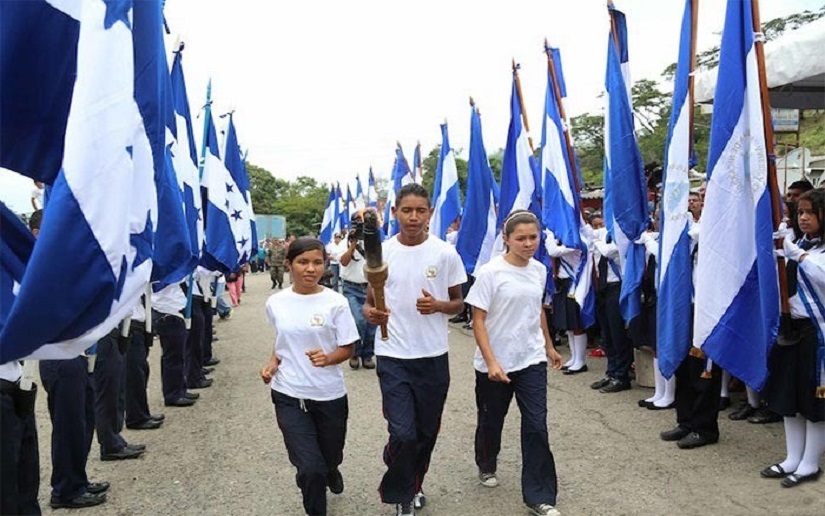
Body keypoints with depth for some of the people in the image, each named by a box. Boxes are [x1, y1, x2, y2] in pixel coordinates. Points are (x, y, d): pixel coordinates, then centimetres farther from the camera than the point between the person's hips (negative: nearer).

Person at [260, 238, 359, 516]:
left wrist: (328, 358, -25)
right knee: (310, 469, -9)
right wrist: (273, 363, -2)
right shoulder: (275, 303, -3)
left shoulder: (336, 302, -11)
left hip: (330, 396, 0)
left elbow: (347, 349, -6)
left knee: (330, 459, 20)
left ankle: (329, 470, 57)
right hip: (289, 397, 0)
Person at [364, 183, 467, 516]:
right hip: (393, 356, -1)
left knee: (427, 432, 14)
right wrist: (371, 314, -17)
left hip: (433, 356, 1)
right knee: (403, 433, -10)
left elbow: (459, 304, 5)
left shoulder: (445, 253, -3)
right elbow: (369, 303, 7)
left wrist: (439, 306, -17)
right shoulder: (380, 253, -1)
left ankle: (412, 485, 41)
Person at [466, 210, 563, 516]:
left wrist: (549, 347, 22)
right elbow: (478, 321, -15)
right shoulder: (490, 272, -15)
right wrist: (491, 361, -22)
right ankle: (486, 466, 44)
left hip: (532, 360, 3)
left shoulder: (539, 270, 1)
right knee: (491, 420, 16)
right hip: (495, 363, -3)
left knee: (536, 426, -1)